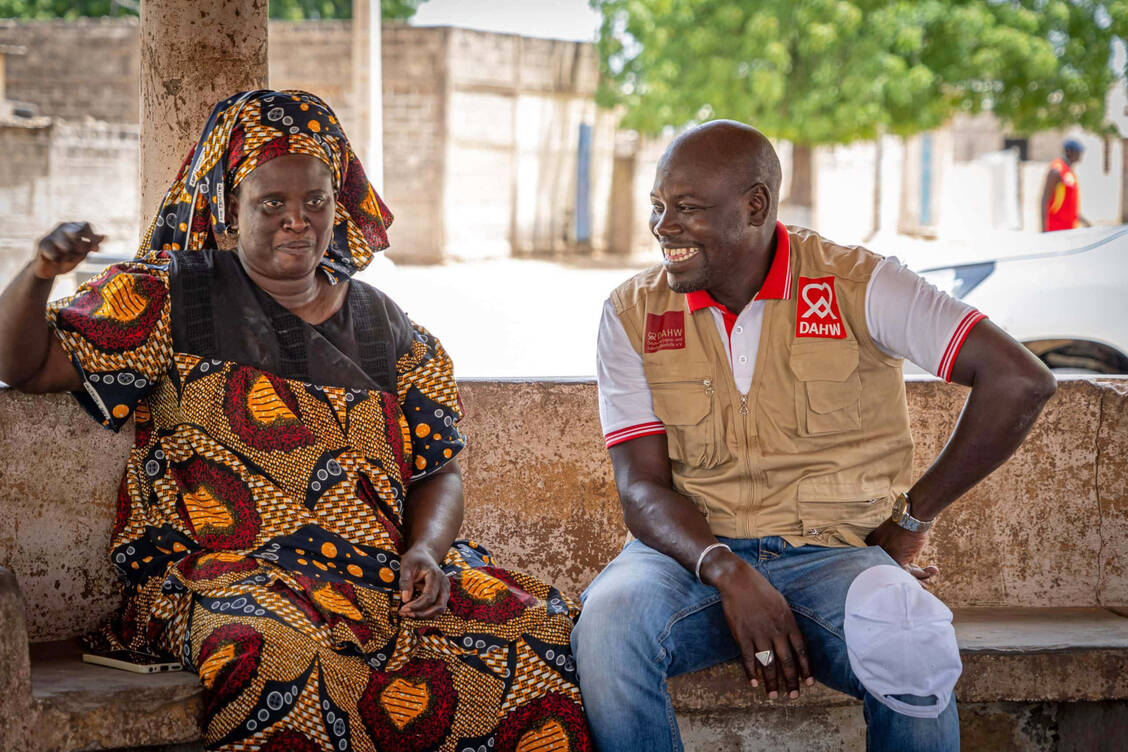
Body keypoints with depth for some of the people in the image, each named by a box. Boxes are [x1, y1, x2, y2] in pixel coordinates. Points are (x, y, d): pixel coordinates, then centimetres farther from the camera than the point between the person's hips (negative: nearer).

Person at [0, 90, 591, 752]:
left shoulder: (386, 326, 17)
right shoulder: (173, 296, 9)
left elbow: (438, 472, 15)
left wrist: (425, 551, -6)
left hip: (387, 567, 4)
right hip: (227, 567, -3)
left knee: (544, 629, -19)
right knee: (283, 651, -39)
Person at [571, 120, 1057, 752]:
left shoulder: (858, 286, -4)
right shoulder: (634, 313, 4)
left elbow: (1022, 381, -11)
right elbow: (643, 487, -1)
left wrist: (912, 520, -5)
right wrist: (727, 574, -21)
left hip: (833, 554, -2)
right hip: (697, 553, 2)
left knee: (911, 651, -36)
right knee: (610, 620, -33)